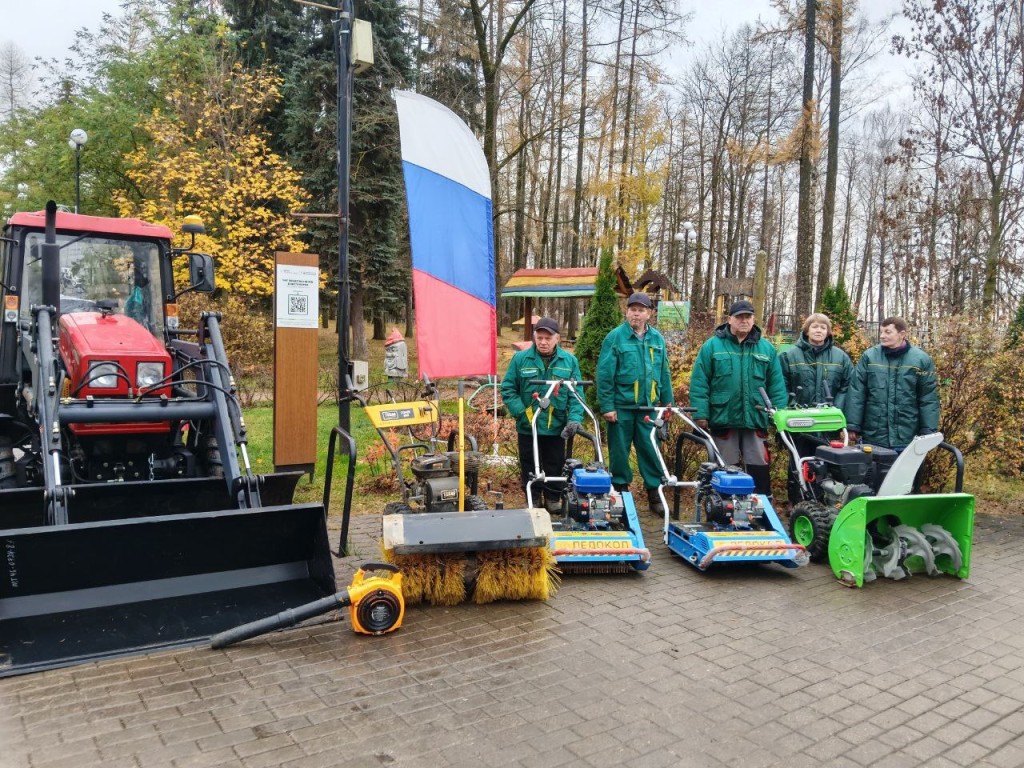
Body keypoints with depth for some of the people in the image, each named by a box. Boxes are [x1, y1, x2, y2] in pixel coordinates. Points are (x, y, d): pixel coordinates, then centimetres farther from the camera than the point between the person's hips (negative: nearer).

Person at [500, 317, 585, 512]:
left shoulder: (569, 361, 0)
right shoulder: (520, 358, -4)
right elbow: (507, 388, -2)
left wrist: (574, 418, -14)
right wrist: (520, 412, -13)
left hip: (556, 428, 1)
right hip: (527, 427, -1)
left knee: (555, 466, 13)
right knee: (529, 467, 11)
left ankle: (553, 500, 29)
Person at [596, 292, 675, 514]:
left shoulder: (657, 338, 7)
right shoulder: (615, 337, -5)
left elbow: (664, 373, 12)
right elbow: (604, 375, -8)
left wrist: (668, 401, 10)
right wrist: (607, 406, -11)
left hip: (648, 407, 3)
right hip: (621, 406, -3)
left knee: (651, 450, 6)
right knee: (620, 452, 7)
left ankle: (654, 495, 16)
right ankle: (620, 491, 20)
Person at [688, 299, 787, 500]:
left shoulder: (766, 348, 8)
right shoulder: (712, 346, 0)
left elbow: (777, 385, 9)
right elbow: (699, 382, -3)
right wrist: (701, 413, -9)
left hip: (756, 420, 2)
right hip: (723, 419, -2)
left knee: (759, 468, 5)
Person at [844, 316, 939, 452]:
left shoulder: (921, 359, 0)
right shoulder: (869, 356, 0)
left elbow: (929, 398, 1)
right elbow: (856, 394, -1)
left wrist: (928, 432, -4)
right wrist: (852, 425, -5)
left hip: (907, 439, 0)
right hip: (873, 437, 1)